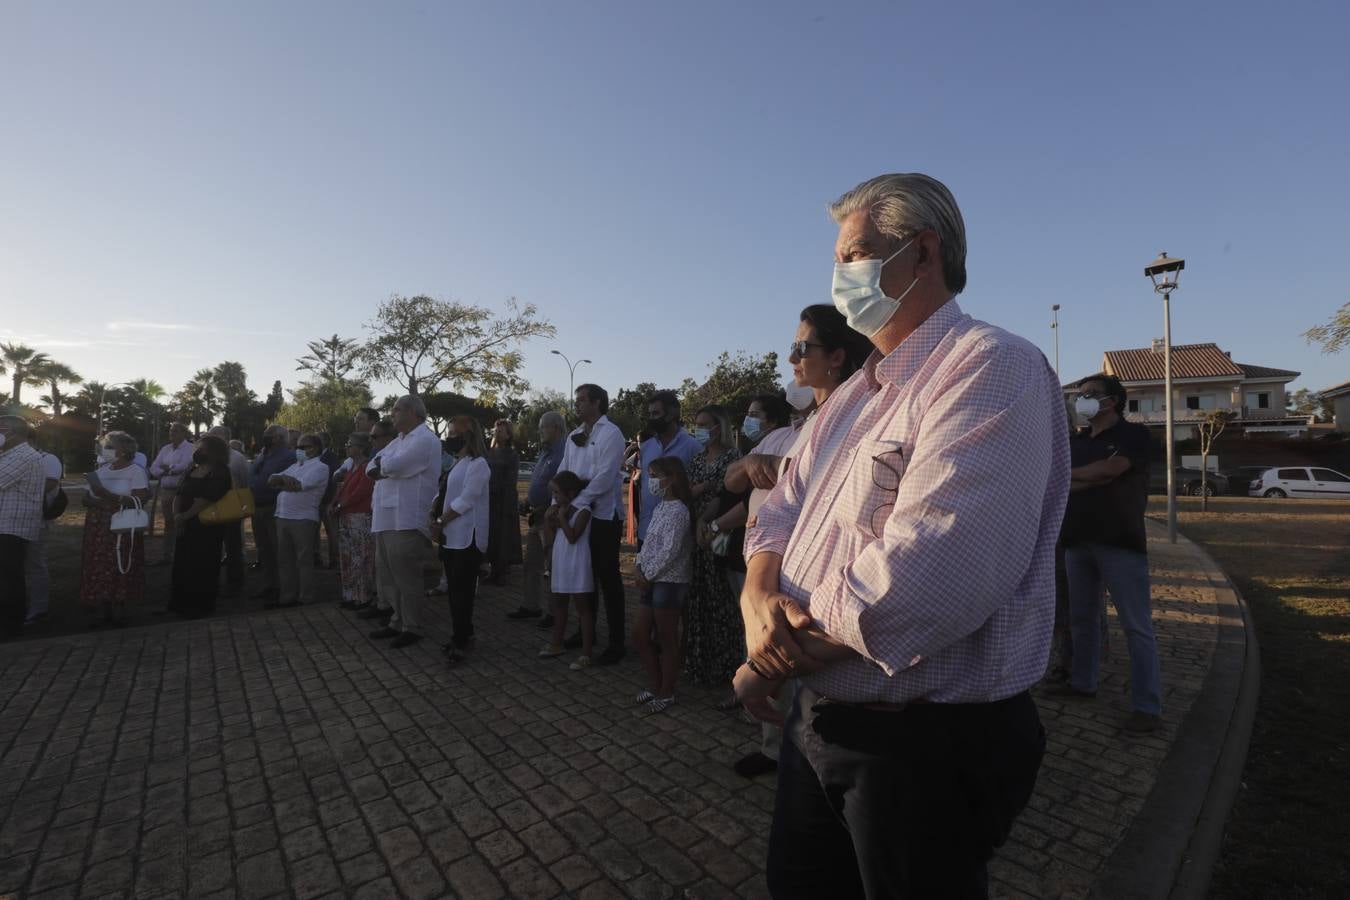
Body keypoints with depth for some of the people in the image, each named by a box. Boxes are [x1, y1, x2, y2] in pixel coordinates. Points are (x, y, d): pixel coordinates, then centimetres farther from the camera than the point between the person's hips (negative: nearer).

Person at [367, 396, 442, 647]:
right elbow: (371, 469, 16)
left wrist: (380, 464, 1)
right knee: (387, 574, 15)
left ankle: (412, 628, 8)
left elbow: (393, 465, -21)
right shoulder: (399, 440, 22)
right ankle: (396, 621, 27)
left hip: (406, 521, -10)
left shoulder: (425, 439, -10)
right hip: (386, 518, 10)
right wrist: (384, 467, -6)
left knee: (405, 577, -2)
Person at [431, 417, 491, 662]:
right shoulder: (459, 463, 17)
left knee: (462, 591, -4)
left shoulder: (478, 464, -12)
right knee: (456, 589, 14)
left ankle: (460, 641, 3)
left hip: (467, 538, -9)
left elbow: (464, 501, -18)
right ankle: (463, 635, 25)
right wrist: (438, 523, 6)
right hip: (452, 536, 9)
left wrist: (440, 522, -11)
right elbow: (446, 495, 18)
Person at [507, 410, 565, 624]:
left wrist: (543, 509, -19)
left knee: (549, 568, 0)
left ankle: (551, 612, 12)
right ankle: (530, 606, 29)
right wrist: (528, 501, 8)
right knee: (531, 564, 17)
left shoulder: (563, 453, -16)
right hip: (537, 517, 10)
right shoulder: (545, 452, 16)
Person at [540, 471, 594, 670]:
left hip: (577, 566, -8)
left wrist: (562, 517, -16)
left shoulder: (583, 510, -14)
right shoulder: (559, 508, 9)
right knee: (558, 604, 19)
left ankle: (586, 653, 2)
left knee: (583, 607, -2)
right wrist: (549, 522, -4)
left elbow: (572, 537, -24)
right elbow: (551, 540, 10)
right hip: (560, 564, 9)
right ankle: (557, 644, 35)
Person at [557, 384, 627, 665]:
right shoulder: (574, 436, 13)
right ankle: (586, 630, 33)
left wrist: (573, 507, -20)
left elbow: (604, 478, -19)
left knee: (608, 579, 0)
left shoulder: (610, 433, -10)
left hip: (604, 516, -7)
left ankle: (616, 642, 11)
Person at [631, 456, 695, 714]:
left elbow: (670, 552, -21)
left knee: (667, 640, 4)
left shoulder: (677, 511, -16)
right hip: (653, 580, 9)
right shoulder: (660, 507, 13)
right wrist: (640, 569, 2)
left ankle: (666, 693, 19)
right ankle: (655, 684, 28)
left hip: (669, 582, -9)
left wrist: (648, 575, -14)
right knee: (639, 634, 13)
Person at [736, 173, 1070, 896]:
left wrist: (776, 660, -16)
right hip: (817, 720, 8)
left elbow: (917, 583, -30)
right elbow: (779, 516, 8)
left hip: (928, 744, -7)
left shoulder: (991, 368, -19)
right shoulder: (850, 396, 11)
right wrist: (760, 601, -13)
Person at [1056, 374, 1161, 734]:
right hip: (1077, 540, 6)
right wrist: (1088, 480, -8)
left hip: (1121, 542, -6)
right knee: (1082, 618, 14)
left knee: (1137, 626, -2)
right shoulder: (1074, 441, 16)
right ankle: (1082, 682, 26)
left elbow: (1108, 469, -15)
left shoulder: (1133, 434, 0)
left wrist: (1069, 477, -1)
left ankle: (1147, 706, 3)